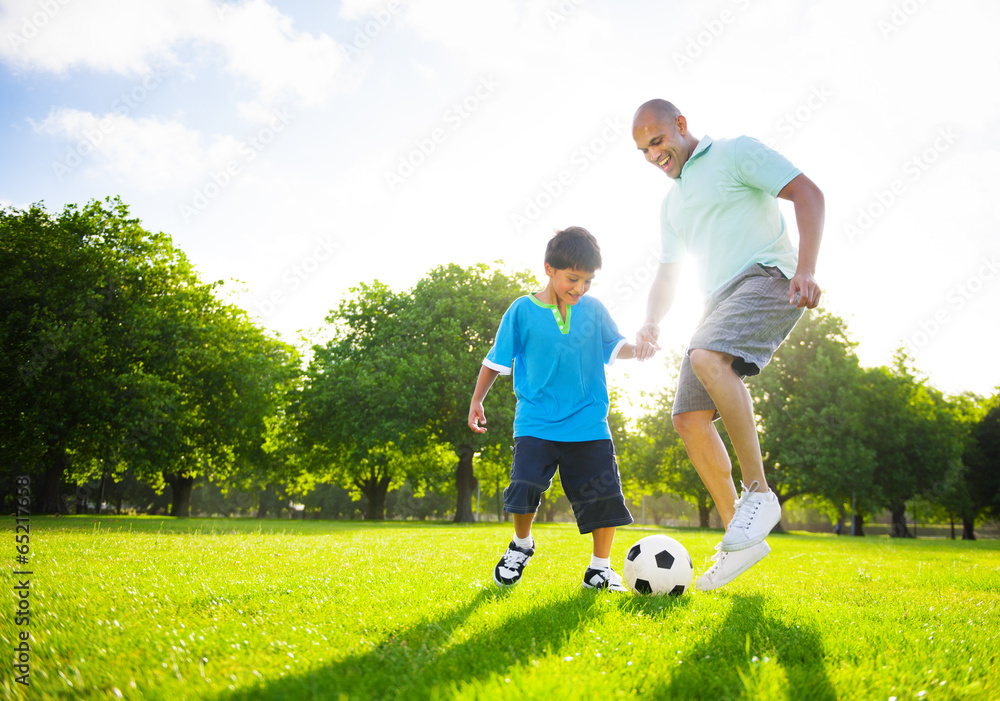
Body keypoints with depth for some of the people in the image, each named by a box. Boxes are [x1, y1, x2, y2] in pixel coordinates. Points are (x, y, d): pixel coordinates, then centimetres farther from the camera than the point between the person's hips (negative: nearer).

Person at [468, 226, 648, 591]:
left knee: (604, 496, -2)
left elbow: (614, 347, 12)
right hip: (536, 421, -2)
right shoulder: (522, 311, -2)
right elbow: (497, 359, 6)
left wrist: (637, 348, -10)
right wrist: (476, 401, 8)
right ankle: (522, 544, 17)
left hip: (588, 423, 2)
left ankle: (600, 567, 15)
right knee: (525, 487, -14)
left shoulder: (594, 310, 5)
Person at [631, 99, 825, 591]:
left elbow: (807, 193, -6)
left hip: (767, 277, -8)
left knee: (706, 358, -35)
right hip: (721, 300, 8)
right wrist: (651, 325, 7)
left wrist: (805, 269, -20)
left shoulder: (736, 153, 3)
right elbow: (667, 274, 27)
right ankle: (738, 538, 3)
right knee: (688, 418, -4)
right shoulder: (671, 203, 25)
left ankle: (758, 492, -24)